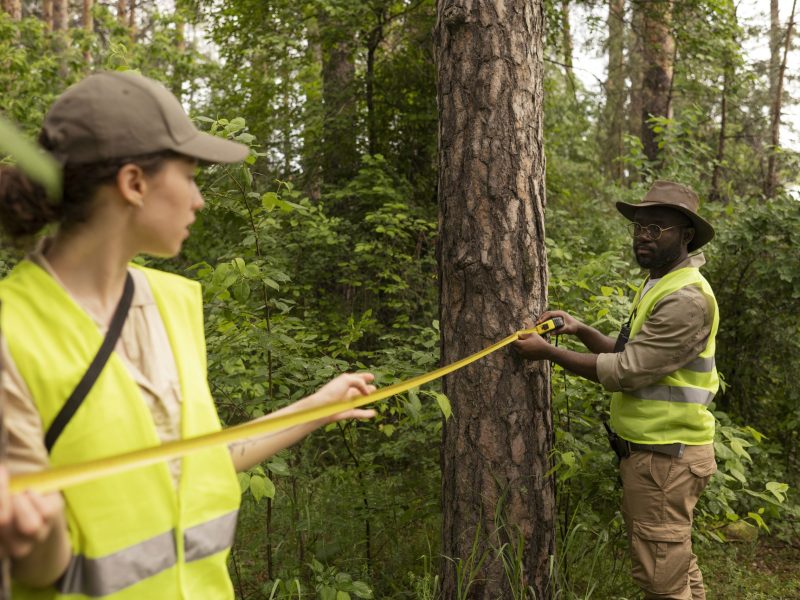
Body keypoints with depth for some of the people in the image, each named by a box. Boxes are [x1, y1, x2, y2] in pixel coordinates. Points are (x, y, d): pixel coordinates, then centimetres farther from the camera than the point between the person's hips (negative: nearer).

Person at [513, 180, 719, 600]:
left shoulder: (685, 299, -21)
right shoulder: (659, 287, 13)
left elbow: (626, 372, -22)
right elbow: (634, 357, 16)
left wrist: (548, 352, -16)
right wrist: (581, 330, 2)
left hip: (663, 457, -10)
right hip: (656, 449, 10)